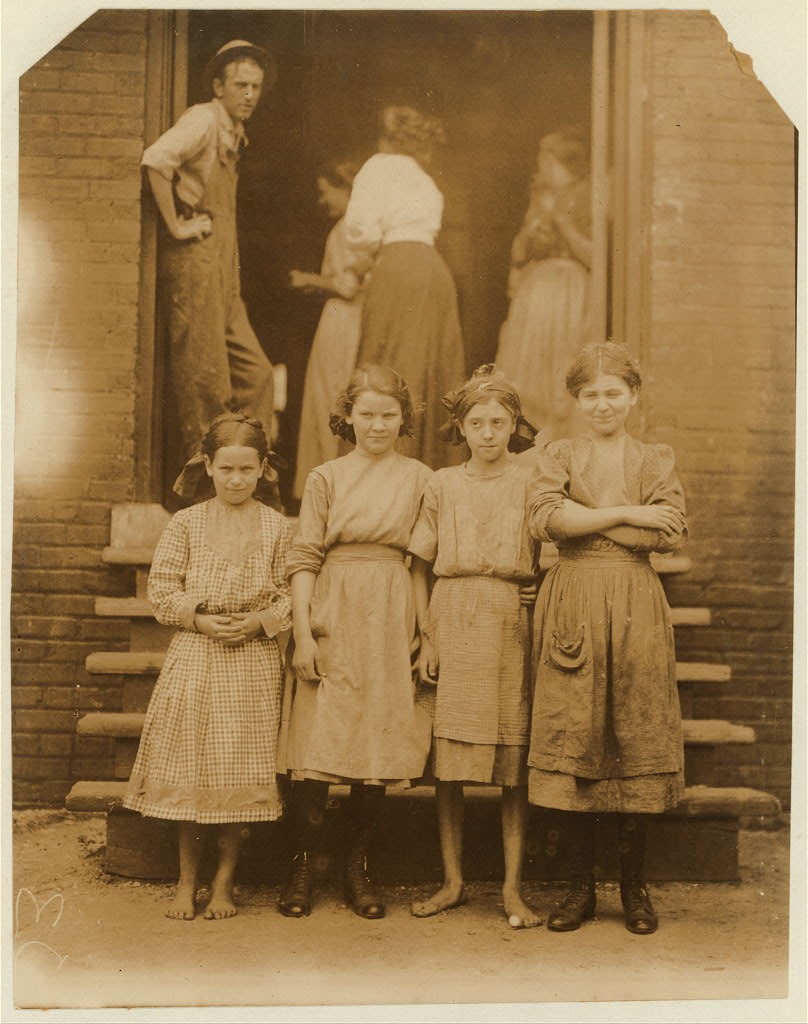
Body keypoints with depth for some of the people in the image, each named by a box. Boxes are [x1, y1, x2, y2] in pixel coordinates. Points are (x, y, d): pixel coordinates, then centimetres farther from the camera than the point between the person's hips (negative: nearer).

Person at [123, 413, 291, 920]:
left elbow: (292, 593, 1)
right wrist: (199, 619, -10)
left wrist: (260, 620, -15)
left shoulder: (278, 527, 2)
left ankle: (224, 882, 18)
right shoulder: (186, 523, 4)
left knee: (242, 772, 3)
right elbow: (162, 587, 3)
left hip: (255, 661, -1)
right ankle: (188, 881, 20)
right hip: (194, 657, 1)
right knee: (190, 768, 5)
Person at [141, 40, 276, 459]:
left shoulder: (234, 133, 20)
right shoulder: (203, 118, -7)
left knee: (256, 375, 7)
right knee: (206, 382, -5)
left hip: (222, 270, 9)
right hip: (194, 262, -9)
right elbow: (155, 159, -25)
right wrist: (175, 226, -20)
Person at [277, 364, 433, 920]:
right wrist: (303, 633, -5)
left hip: (392, 624, 1)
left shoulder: (421, 478, 9)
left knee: (379, 748, 3)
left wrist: (427, 634, 1)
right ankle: (304, 865, 10)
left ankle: (358, 867, 17)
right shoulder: (326, 478, 7)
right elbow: (304, 558, 3)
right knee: (316, 747, -4)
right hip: (333, 621, -1)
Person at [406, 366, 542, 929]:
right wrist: (427, 635, 2)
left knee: (515, 764, 0)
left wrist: (544, 627, -7)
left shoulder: (531, 482, 4)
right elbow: (421, 565, 10)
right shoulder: (442, 484, 9)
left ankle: (513, 888, 10)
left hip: (513, 625, -1)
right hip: (452, 623, 2)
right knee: (447, 763, 3)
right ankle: (454, 882, 16)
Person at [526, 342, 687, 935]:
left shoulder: (656, 461, 11)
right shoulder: (558, 457, 11)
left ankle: (635, 888, 17)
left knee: (637, 746, 2)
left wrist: (586, 520, -8)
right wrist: (626, 514, -10)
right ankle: (581, 888, 13)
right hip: (572, 607, 0)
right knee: (570, 745, 0)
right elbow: (546, 519, -9)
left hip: (635, 608, 0)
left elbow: (672, 533, -5)